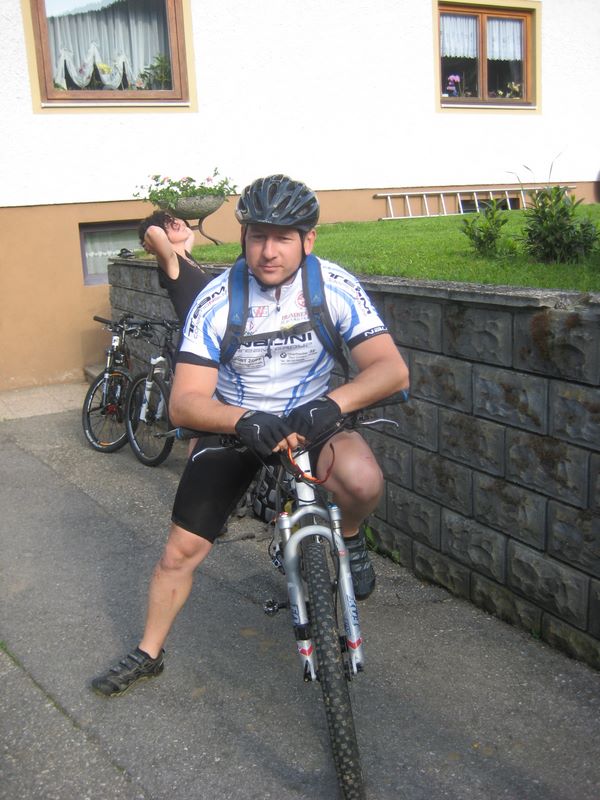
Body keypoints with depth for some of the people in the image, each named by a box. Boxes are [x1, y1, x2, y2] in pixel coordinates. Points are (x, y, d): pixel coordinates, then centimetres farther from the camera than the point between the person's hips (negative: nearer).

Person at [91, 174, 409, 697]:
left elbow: (393, 370, -24)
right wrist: (245, 420, -43)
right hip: (233, 426, 1)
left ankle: (349, 538, 2)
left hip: (309, 419, 0)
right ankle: (148, 654, 29)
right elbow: (185, 402, -23)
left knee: (362, 480, -34)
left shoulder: (335, 287, -17)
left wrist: (332, 403, -44)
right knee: (180, 551, 3)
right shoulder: (216, 301, -18)